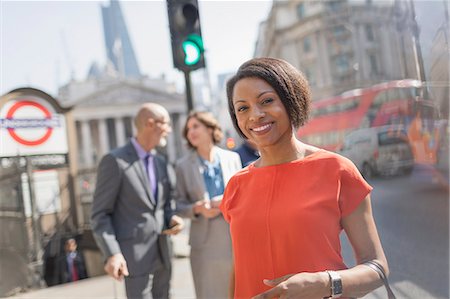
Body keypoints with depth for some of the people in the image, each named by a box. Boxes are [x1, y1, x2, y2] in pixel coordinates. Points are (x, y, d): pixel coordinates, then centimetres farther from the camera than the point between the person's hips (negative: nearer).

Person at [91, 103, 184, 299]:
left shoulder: (161, 162, 12)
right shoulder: (115, 161, -10)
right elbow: (100, 214, -11)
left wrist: (172, 218, -3)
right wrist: (112, 253, -21)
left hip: (162, 255, 7)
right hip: (134, 256, -7)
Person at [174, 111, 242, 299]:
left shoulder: (232, 158, 6)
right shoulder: (183, 165, 3)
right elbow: (180, 206, 4)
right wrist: (197, 208, -15)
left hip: (236, 239, 1)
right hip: (205, 243, -1)